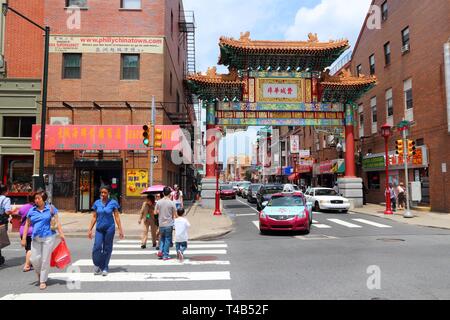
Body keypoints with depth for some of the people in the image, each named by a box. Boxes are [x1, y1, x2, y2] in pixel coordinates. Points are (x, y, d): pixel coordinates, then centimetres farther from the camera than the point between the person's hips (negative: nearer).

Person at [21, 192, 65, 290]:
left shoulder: (50, 208, -2)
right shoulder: (32, 210, 6)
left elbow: (57, 221, -3)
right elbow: (27, 225, 10)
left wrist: (61, 233, -11)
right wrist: (24, 238, 5)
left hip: (48, 237, -3)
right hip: (36, 238, 3)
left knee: (45, 259, 2)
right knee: (34, 259, 2)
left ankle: (43, 281, 16)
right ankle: (39, 274, 33)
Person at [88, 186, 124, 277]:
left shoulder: (113, 203, -4)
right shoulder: (97, 203, 4)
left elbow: (117, 217, -2)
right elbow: (94, 217, 9)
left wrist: (120, 230, -5)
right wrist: (90, 229, 5)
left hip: (109, 228, -2)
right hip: (99, 228, 2)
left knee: (107, 249, 5)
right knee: (97, 247, -9)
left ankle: (105, 268, 18)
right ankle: (97, 266, 14)